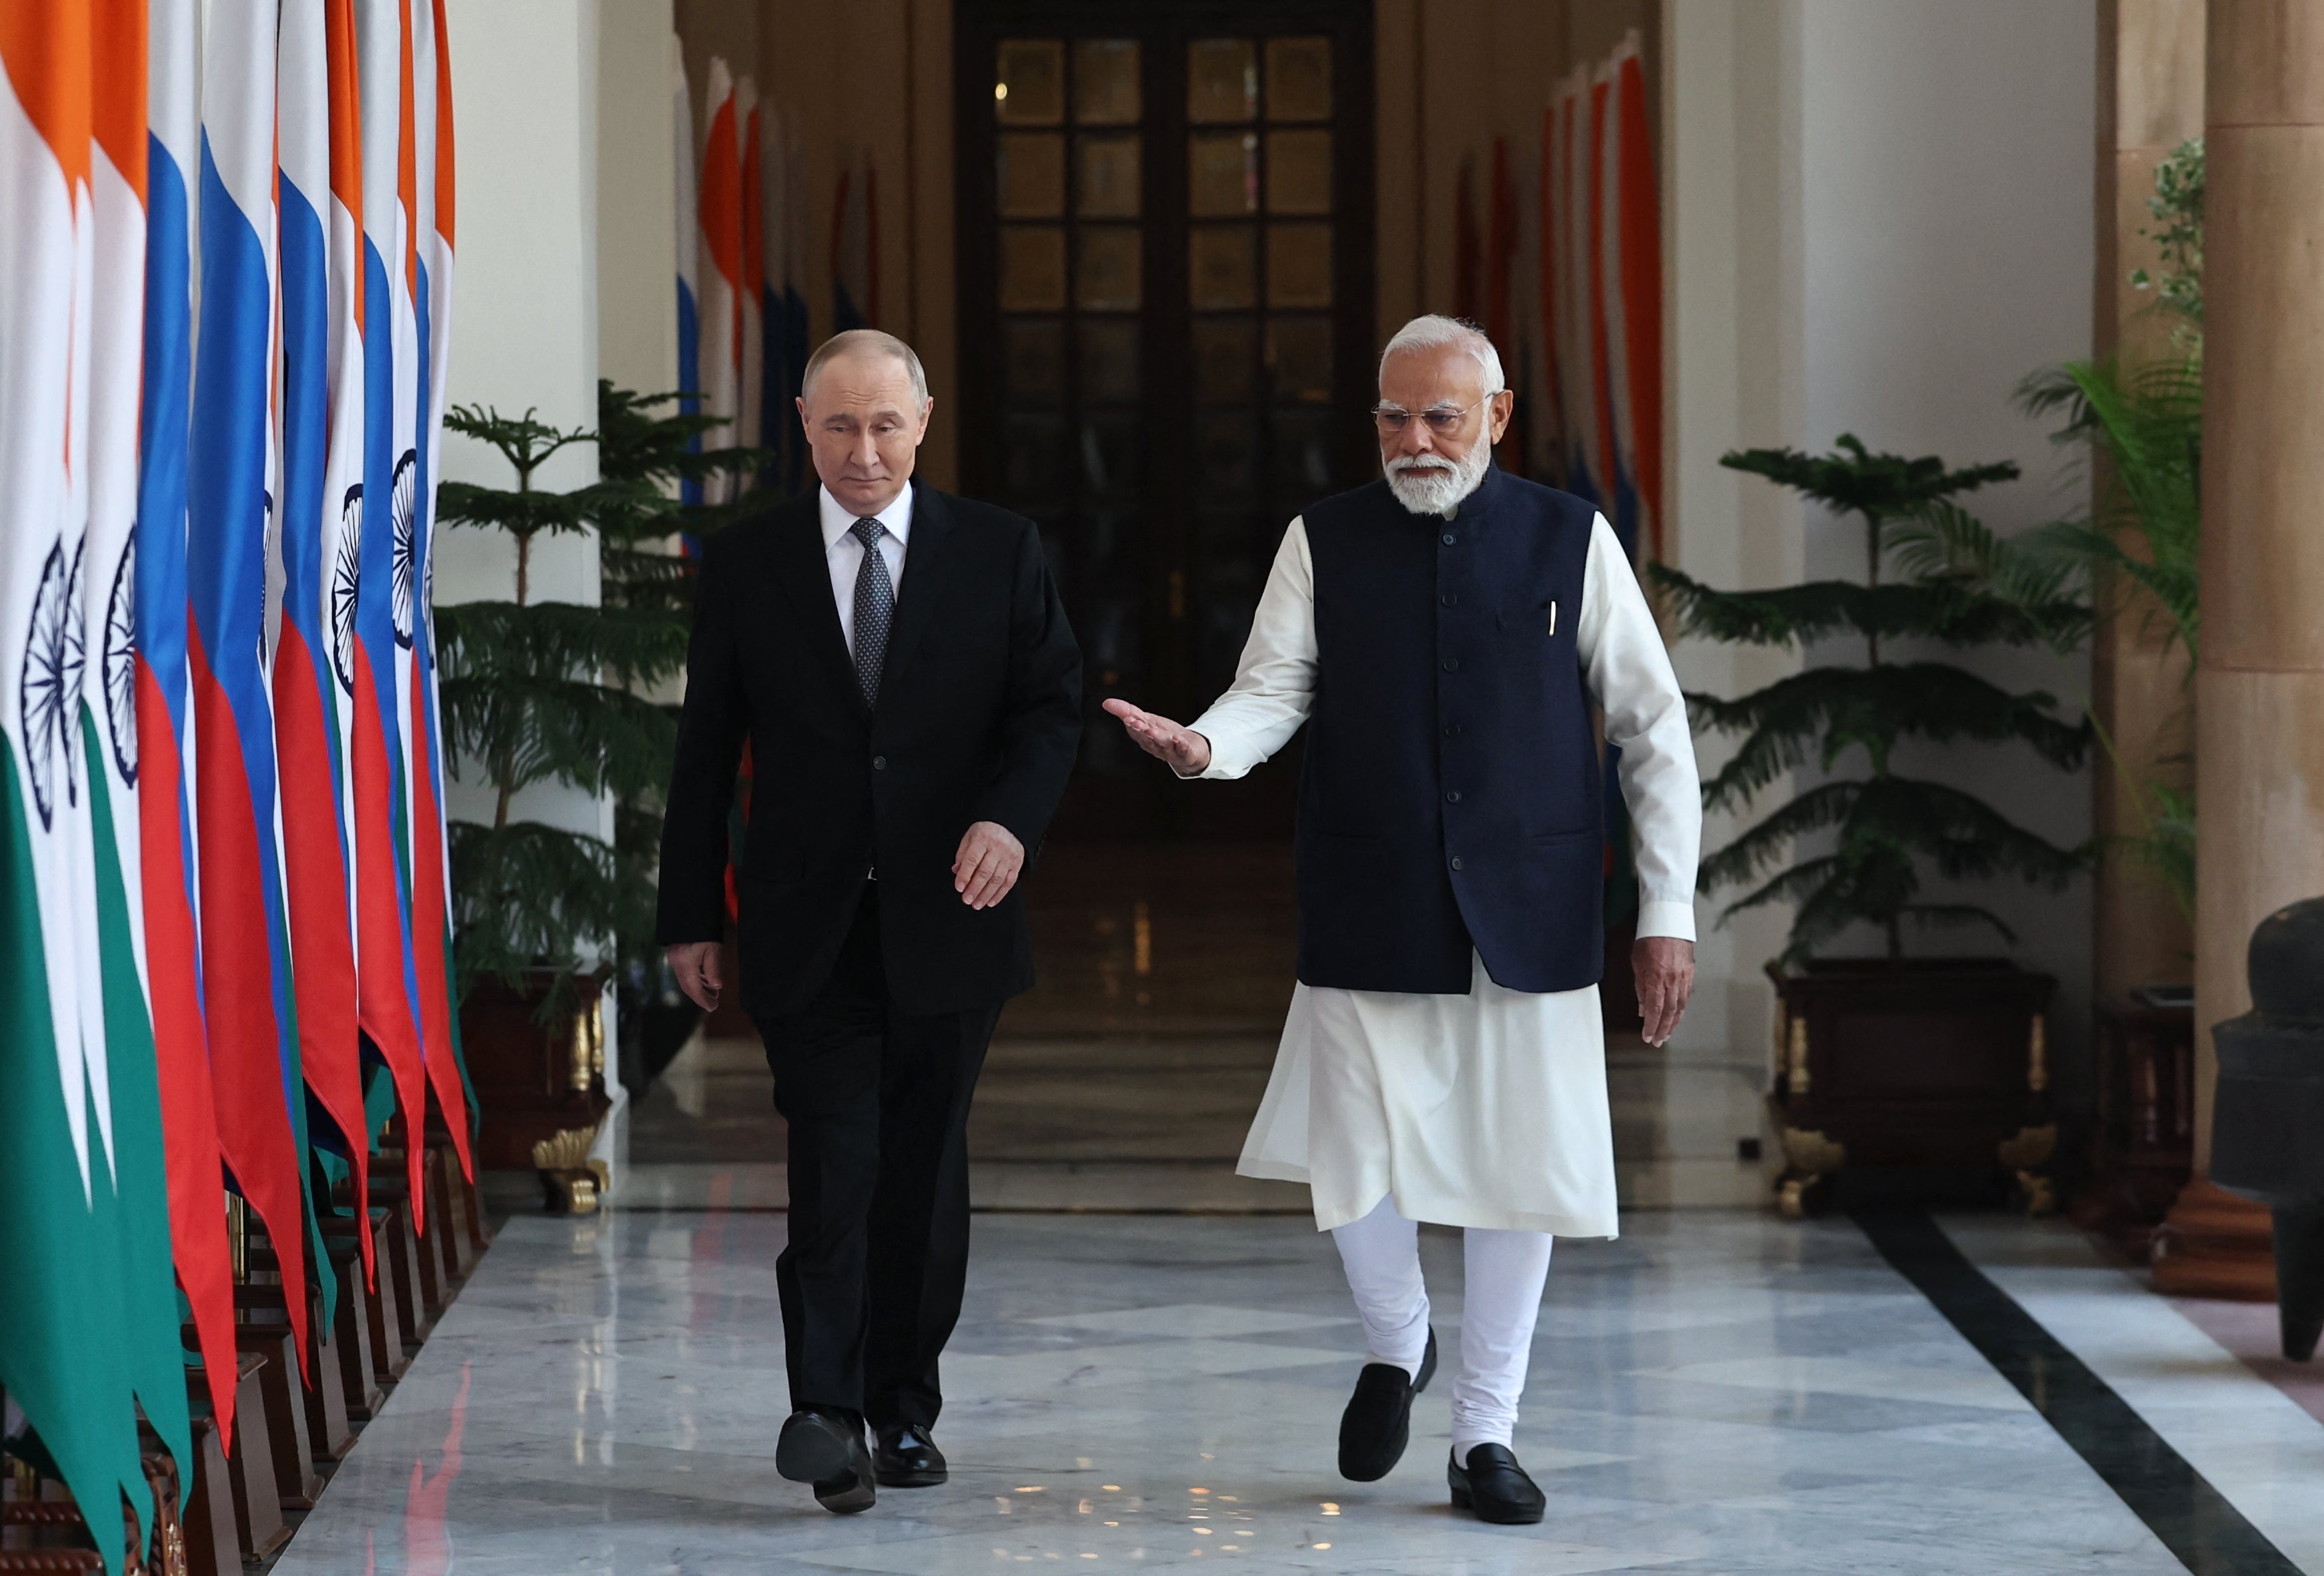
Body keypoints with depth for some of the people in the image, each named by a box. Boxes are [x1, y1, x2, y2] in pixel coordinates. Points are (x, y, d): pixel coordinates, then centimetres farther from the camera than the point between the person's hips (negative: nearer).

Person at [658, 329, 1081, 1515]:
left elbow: (1050, 705, 2)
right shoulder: (745, 564, 4)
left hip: (945, 917, 1)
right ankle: (826, 1413, -15)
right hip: (808, 927, -1)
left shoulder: (998, 551, 4)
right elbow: (706, 749, 7)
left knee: (926, 1169, 8)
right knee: (834, 1158, -12)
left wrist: (1011, 815, -18)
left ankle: (905, 1406, 19)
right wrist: (690, 915, 4)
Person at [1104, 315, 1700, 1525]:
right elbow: (1275, 689, -1)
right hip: (1370, 916, 0)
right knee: (1353, 1170, -4)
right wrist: (1205, 744, -26)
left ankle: (1484, 1435, 19)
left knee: (1521, 1172, 3)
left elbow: (1654, 728, 5)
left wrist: (1669, 912, -1)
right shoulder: (1324, 542, 5)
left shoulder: (1571, 541, 3)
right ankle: (1395, 1346, 28)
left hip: (1530, 919, 0)